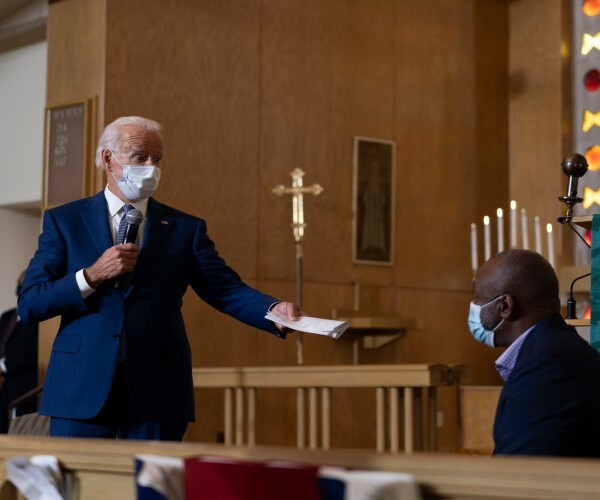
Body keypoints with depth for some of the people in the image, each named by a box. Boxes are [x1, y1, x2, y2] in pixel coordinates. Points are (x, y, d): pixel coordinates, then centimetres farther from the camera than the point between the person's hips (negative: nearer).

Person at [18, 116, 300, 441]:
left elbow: (227, 289, 0)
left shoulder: (185, 228, 10)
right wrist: (93, 276, -13)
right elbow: (29, 304, 1)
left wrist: (275, 310, -19)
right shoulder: (64, 221, 7)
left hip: (157, 394, 1)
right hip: (81, 388, -1)